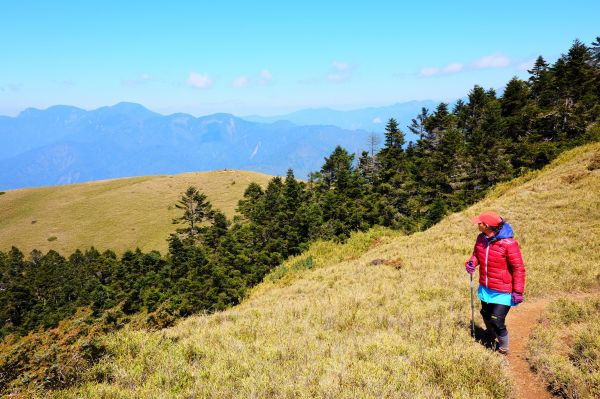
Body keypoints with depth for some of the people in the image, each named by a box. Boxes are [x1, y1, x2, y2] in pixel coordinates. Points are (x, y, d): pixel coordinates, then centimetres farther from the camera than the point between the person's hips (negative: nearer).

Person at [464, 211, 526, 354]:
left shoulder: (508, 243, -25)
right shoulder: (481, 238, -4)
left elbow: (518, 268, -18)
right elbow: (477, 254, 13)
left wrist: (518, 291, -16)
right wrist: (471, 262, -10)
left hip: (502, 291, -7)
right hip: (485, 288, 7)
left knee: (497, 321, -4)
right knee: (486, 316, 21)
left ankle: (503, 349, 24)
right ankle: (492, 339, 50)